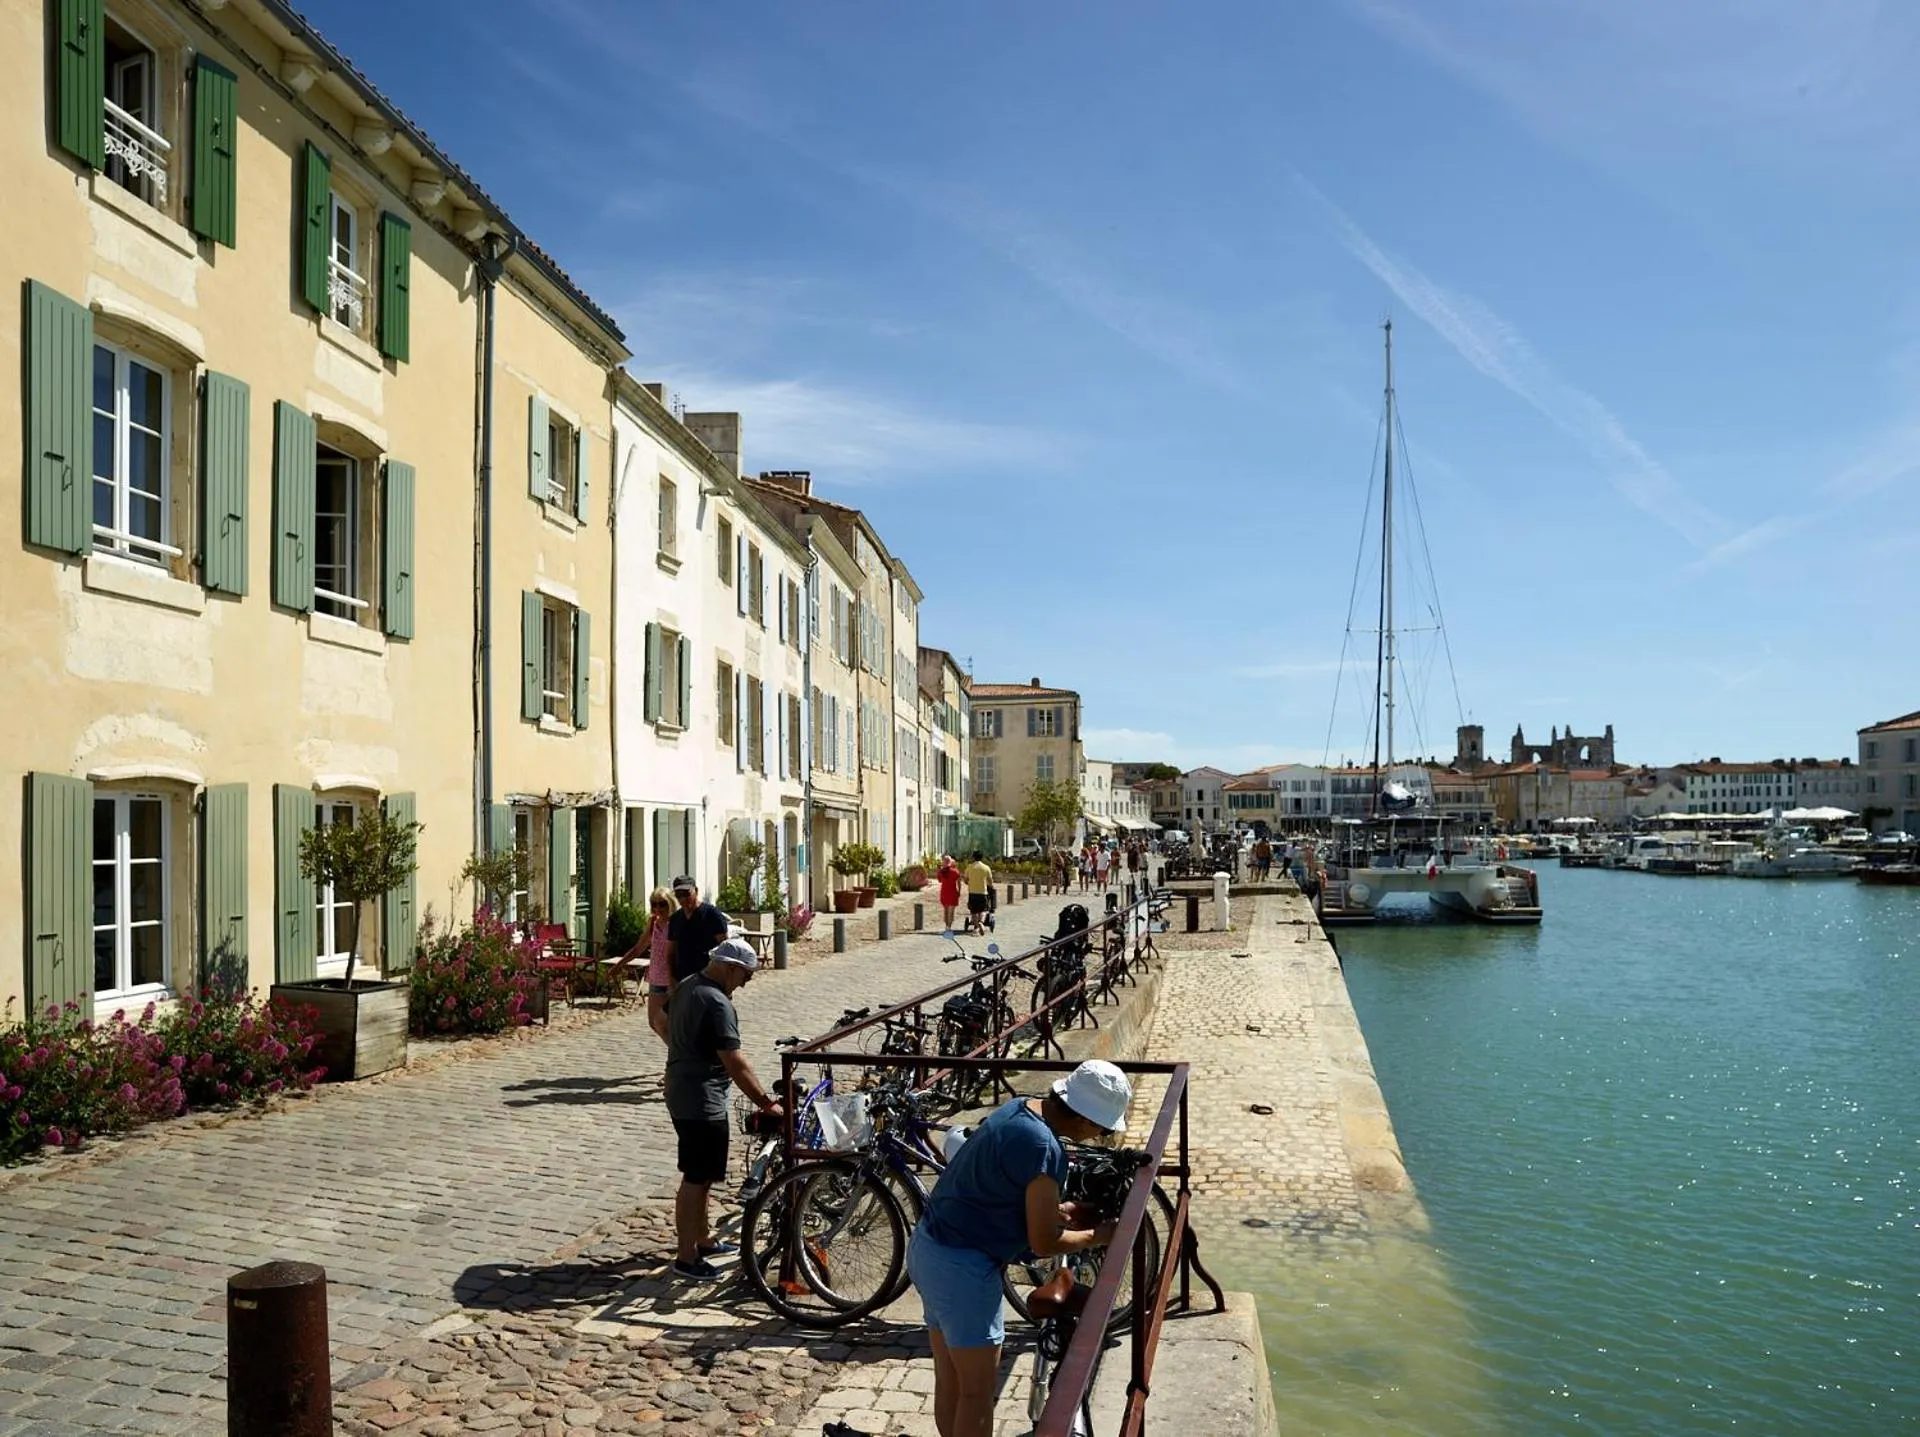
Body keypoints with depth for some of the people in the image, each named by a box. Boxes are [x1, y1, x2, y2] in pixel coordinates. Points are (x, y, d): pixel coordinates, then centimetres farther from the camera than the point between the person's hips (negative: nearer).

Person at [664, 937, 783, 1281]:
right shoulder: (717, 1004, -24)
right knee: (696, 1179, -1)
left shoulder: (686, 987, 7)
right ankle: (686, 1258, 7)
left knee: (699, 1175, 21)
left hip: (681, 1095, 10)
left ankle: (703, 1240, 33)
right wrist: (766, 1103, -20)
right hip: (702, 1103, -10)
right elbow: (735, 1063, -26)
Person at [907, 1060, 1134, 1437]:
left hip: (928, 1247, 9)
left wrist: (1058, 1209, 13)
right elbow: (1044, 1243, -18)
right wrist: (1097, 1236, -3)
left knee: (949, 1381, 19)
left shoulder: (1017, 1109, 5)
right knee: (979, 1390, 3)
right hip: (961, 1266, -9)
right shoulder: (1043, 1147, -24)